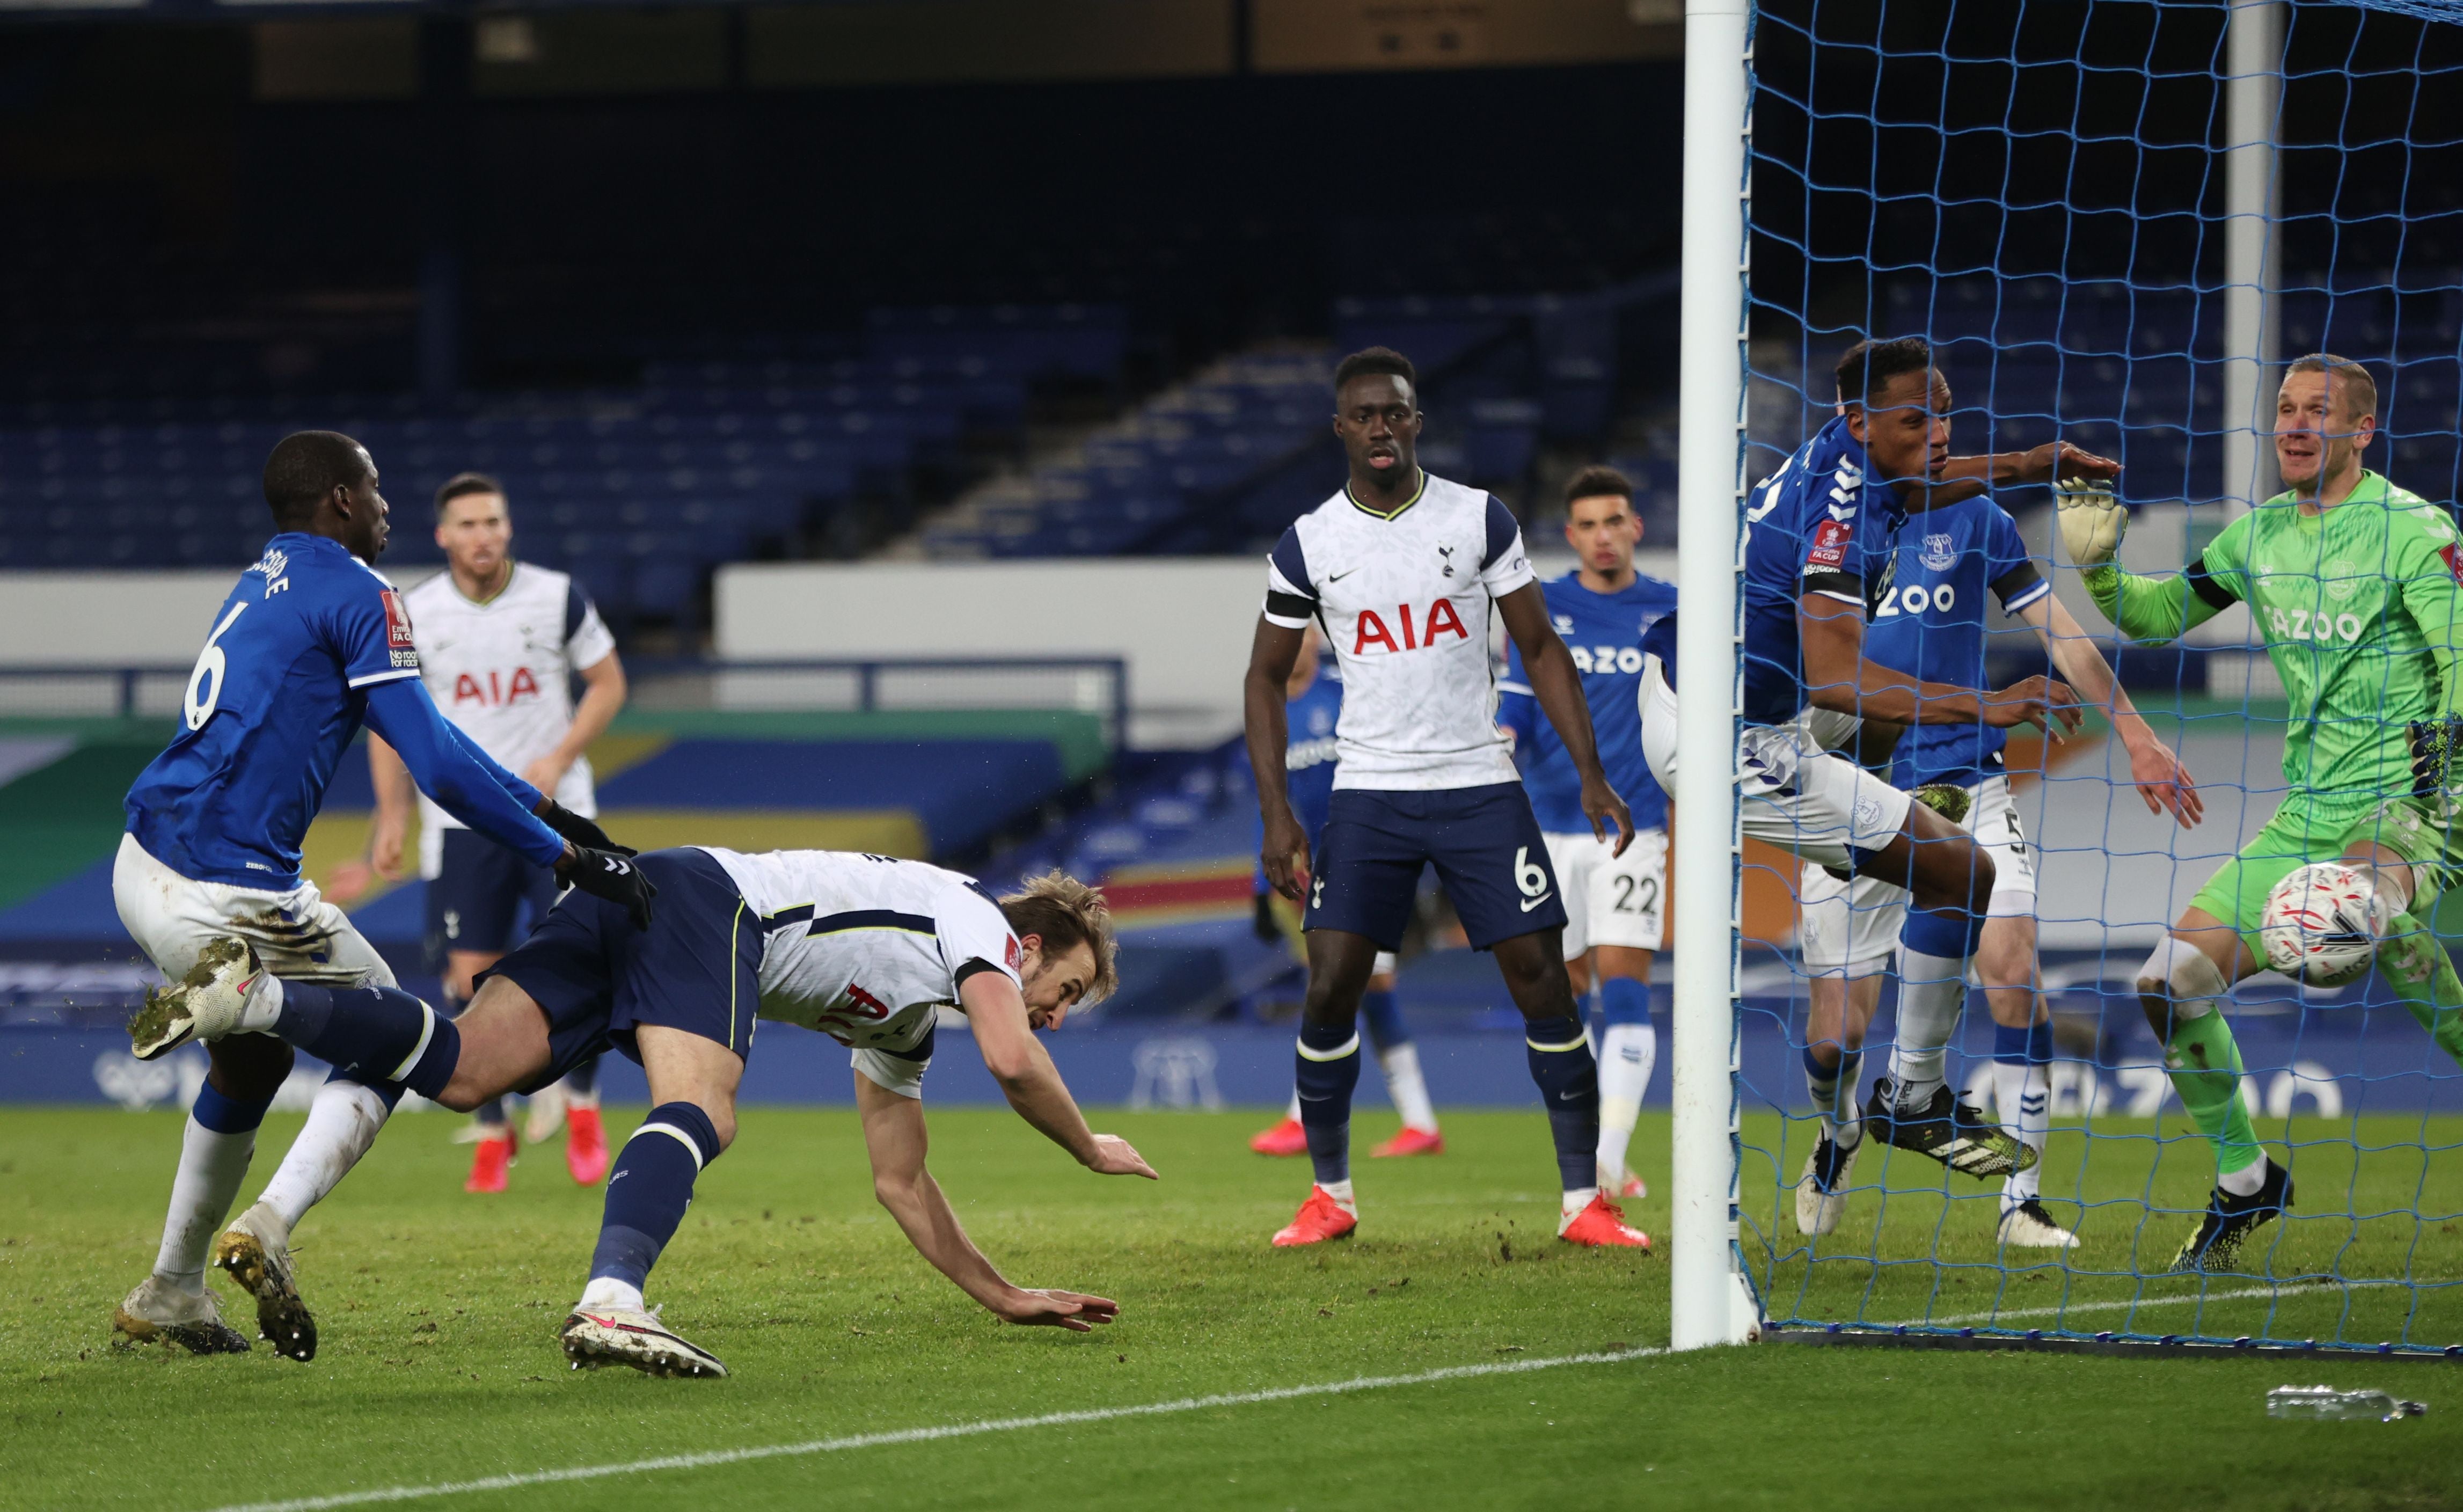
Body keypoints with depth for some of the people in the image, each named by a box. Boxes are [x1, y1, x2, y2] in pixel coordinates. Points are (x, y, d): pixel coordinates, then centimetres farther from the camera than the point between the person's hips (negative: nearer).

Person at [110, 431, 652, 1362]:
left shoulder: (270, 583, 21)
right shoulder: (354, 592, -7)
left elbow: (420, 732, 27)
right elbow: (436, 765, -13)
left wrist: (542, 807, 27)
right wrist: (567, 856, -8)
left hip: (144, 867, 8)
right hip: (228, 893, -8)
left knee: (253, 1063, 29)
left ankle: (170, 1293, 33)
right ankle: (271, 1226, -12)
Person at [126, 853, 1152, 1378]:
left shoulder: (900, 1033, 33)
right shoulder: (976, 920, 11)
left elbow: (899, 1182, 36)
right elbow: (1011, 1060, -7)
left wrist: (1001, 1295, 38)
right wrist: (1091, 1151, 11)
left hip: (629, 900, 8)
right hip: (706, 899, -8)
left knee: (460, 1071, -12)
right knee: (700, 1114, -28)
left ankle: (254, 999, -26)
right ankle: (609, 1304, -52)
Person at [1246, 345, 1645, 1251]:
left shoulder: (1480, 520, 1)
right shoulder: (1307, 544, 2)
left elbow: (1540, 649, 6)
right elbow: (1267, 676, 10)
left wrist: (1589, 775, -2)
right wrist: (1276, 812, 0)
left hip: (1480, 784, 0)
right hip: (1369, 793, 0)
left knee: (1541, 978, -6)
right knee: (1330, 988, -7)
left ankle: (1583, 1200, 0)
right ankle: (1330, 1194, 11)